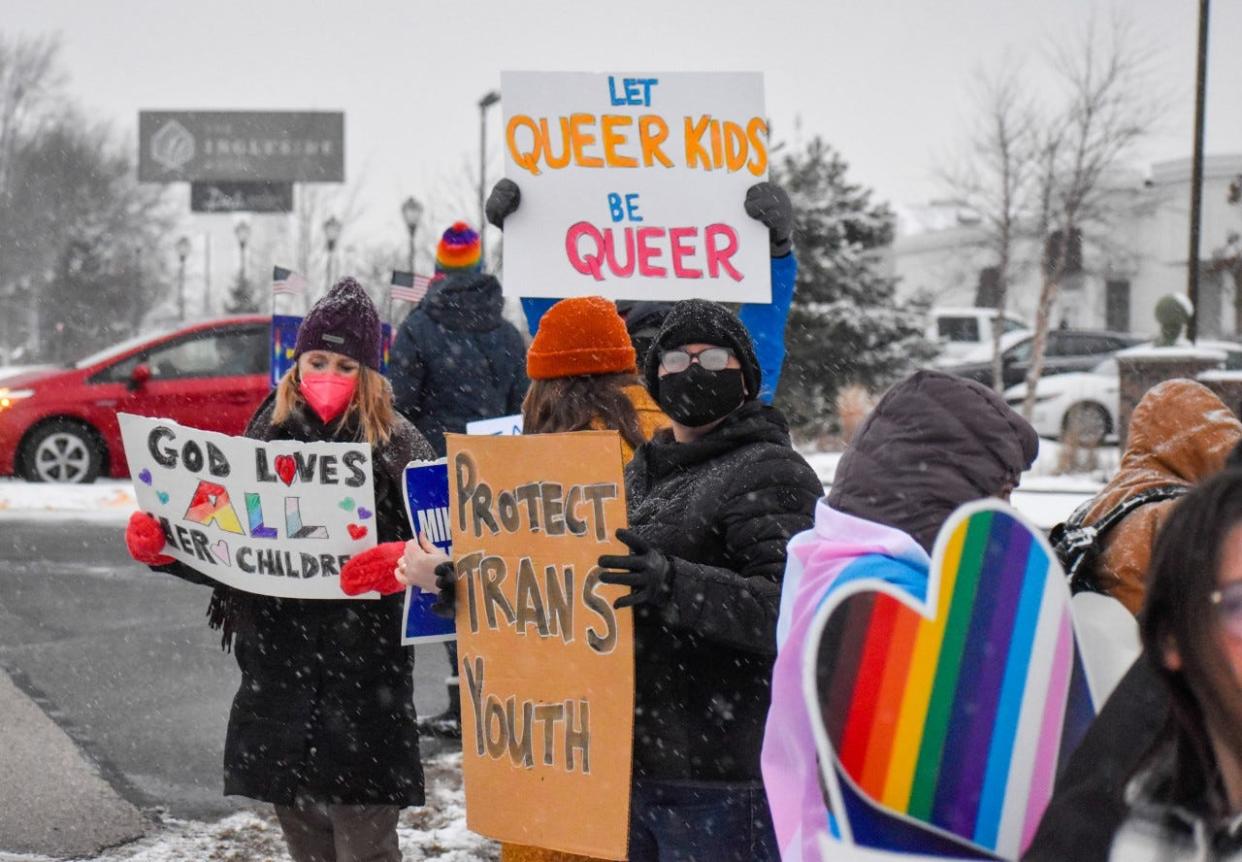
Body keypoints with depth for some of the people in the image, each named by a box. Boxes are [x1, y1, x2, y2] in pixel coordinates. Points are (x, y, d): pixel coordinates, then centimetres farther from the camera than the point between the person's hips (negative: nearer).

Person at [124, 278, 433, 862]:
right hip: (276, 671, 4)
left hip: (363, 677, -4)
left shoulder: (396, 445, -3)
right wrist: (161, 548, -4)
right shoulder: (268, 434, 9)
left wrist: (406, 561, -33)